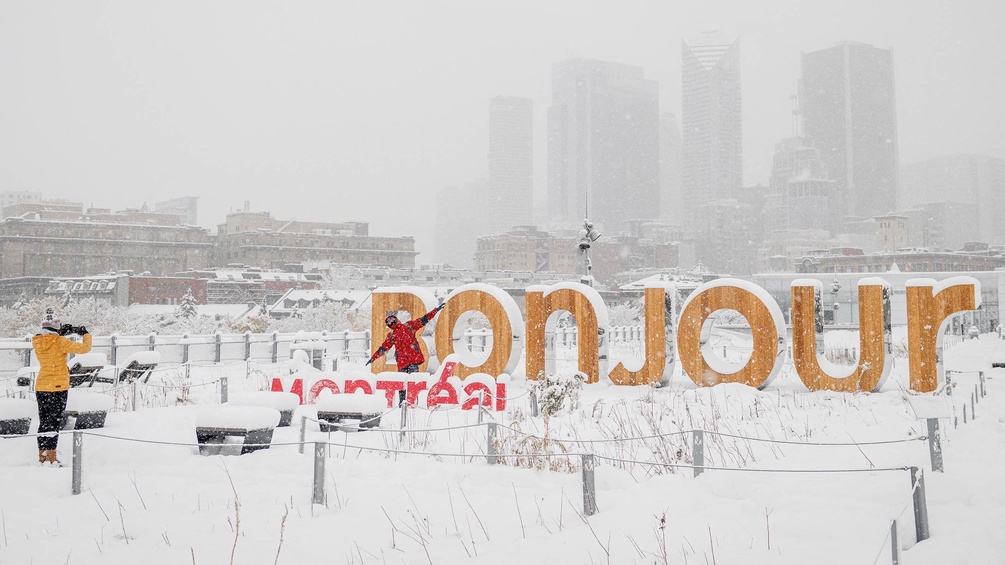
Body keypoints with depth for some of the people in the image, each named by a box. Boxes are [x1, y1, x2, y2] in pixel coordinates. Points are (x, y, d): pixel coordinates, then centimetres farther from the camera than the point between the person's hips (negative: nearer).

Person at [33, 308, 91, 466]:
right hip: (58, 387, -6)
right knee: (54, 422, -2)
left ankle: (42, 456, 16)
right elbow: (85, 348, -10)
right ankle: (51, 457, -4)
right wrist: (85, 334, 7)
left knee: (44, 421, 13)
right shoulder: (60, 342, -15)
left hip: (41, 387, 6)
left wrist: (61, 333, 17)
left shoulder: (36, 342, 2)